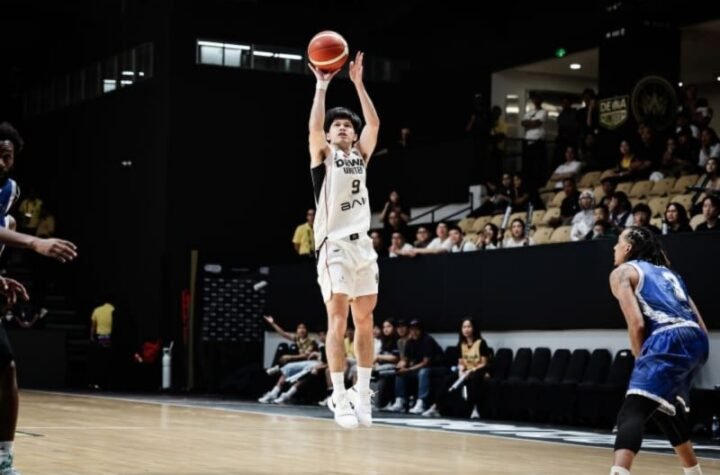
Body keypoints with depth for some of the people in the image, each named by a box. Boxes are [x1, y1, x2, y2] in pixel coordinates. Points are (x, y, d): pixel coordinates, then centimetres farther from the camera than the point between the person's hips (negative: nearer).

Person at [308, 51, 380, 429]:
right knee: (338, 319, -10)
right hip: (334, 246, -5)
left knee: (364, 321, 6)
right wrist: (321, 86, -12)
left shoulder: (360, 156, 15)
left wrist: (358, 82, 1)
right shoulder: (323, 156, 4)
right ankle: (339, 397, -9)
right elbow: (313, 126, -14)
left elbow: (374, 123, 4)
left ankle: (362, 393, 14)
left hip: (363, 245, 5)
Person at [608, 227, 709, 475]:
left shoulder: (622, 272, 12)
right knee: (663, 407, 30)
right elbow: (701, 326, 25)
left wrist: (641, 359, 8)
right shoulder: (667, 272, 32)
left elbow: (637, 323, -4)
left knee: (632, 414, -16)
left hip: (668, 341, -8)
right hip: (696, 340, 8)